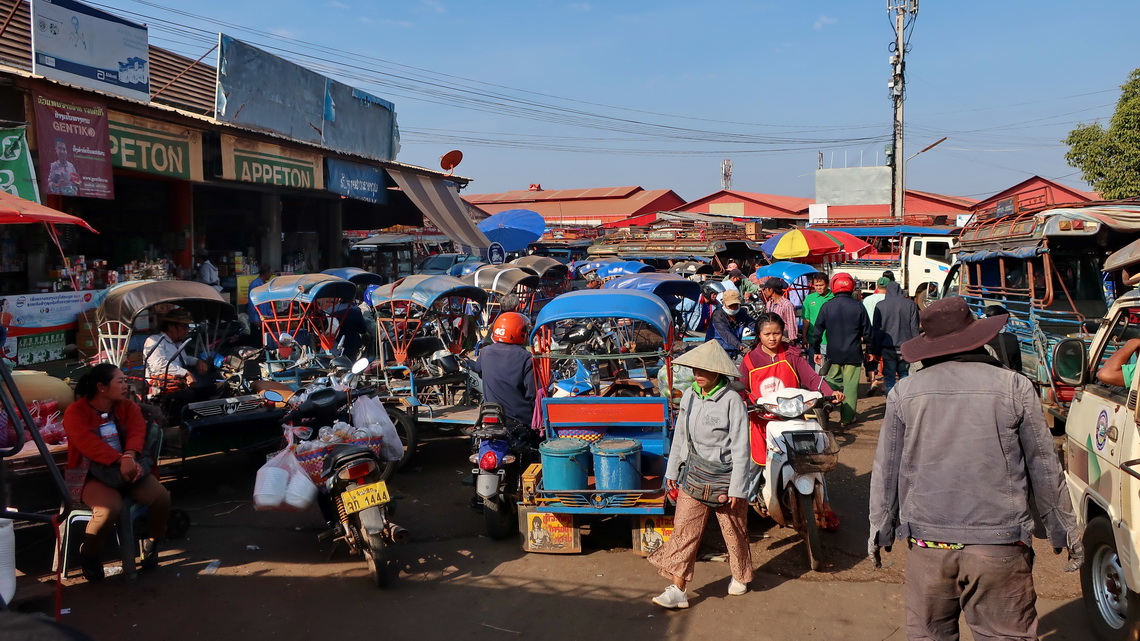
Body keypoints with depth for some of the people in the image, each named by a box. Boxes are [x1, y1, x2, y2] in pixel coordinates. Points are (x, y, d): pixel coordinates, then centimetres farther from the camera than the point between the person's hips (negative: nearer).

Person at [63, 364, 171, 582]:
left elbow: (137, 433, -10)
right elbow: (89, 444, -23)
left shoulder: (128, 406, 7)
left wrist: (129, 457, -31)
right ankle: (88, 555, -4)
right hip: (91, 473, -4)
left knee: (161, 497, -22)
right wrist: (120, 460, -37)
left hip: (129, 467, 4)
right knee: (109, 508, -34)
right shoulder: (75, 412, -8)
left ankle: (151, 542, 7)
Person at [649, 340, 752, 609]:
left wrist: (736, 487, -15)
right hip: (694, 475, 5)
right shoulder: (689, 396, 0)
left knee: (734, 531, 14)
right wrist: (672, 470, 14)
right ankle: (677, 590, 6)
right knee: (684, 529, 1)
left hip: (725, 477, -4)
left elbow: (740, 447, -15)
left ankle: (740, 576, 38)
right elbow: (680, 436, 11)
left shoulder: (732, 400, -17)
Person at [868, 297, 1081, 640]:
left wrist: (880, 529, 17)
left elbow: (885, 470, 5)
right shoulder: (1014, 387, -5)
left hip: (927, 544, 2)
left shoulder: (904, 392, -1)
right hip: (999, 544, -1)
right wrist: (1066, 531, 16)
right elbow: (1044, 469, 3)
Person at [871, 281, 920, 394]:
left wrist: (875, 351, 5)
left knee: (889, 378, 4)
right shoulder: (910, 304, 1)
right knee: (904, 376, 15)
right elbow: (914, 328, 3)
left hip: (887, 348, -1)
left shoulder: (880, 306, -1)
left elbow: (876, 330, 1)